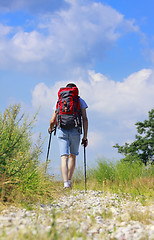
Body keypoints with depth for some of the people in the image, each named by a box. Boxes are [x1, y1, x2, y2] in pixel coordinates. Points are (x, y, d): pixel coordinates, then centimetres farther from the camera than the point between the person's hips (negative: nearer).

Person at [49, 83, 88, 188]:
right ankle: (69, 180, 20)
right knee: (73, 156, 19)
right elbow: (85, 119, 1)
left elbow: (52, 121, 13)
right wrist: (85, 136, 2)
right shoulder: (80, 101, 11)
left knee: (64, 157, -5)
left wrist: (51, 128, 35)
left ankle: (66, 183, -18)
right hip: (75, 131, 0)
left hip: (62, 131, 0)